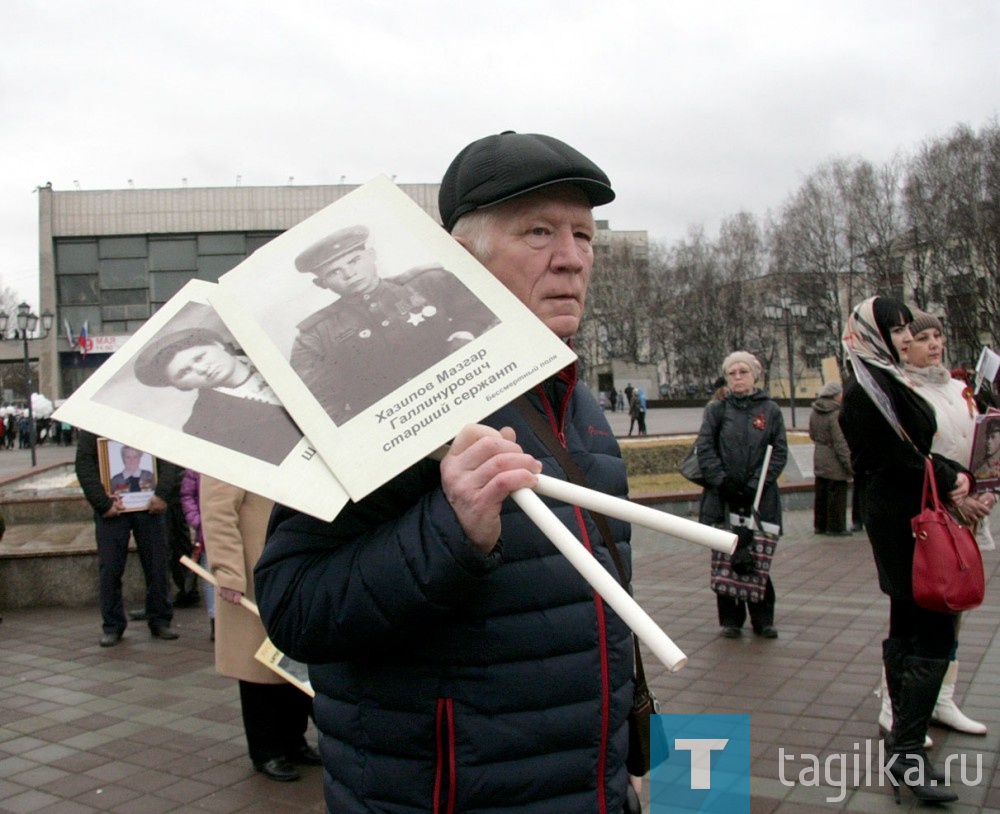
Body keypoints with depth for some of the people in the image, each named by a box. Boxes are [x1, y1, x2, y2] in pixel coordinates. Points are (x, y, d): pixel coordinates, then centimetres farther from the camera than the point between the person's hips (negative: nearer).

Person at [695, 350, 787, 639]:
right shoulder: (717, 409, 5)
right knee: (725, 559, 4)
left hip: (761, 499, 0)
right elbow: (704, 448, -1)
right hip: (723, 497, 0)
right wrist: (722, 481, -12)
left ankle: (763, 619, 17)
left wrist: (755, 484, -9)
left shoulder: (770, 410, 6)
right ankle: (731, 618, 15)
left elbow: (779, 453, 1)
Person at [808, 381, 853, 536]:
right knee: (837, 494, 3)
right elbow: (840, 442, -21)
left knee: (821, 493, 16)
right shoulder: (836, 414, -21)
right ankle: (835, 527, 10)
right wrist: (848, 463, -16)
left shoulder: (815, 412, 4)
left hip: (819, 459, 8)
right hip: (834, 462, -8)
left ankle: (819, 525, 24)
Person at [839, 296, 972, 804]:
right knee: (935, 628, -9)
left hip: (907, 518, 10)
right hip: (901, 520, -10)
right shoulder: (865, 389, -15)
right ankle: (907, 751, -5)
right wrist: (947, 480, -7)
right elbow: (894, 460, -19)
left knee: (908, 625, 14)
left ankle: (903, 739, 23)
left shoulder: (888, 380, 15)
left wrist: (955, 475, 0)